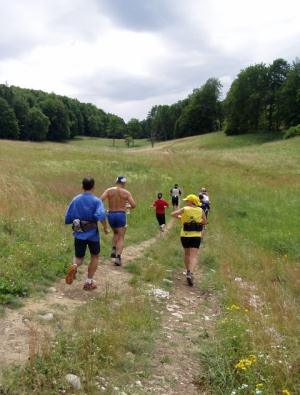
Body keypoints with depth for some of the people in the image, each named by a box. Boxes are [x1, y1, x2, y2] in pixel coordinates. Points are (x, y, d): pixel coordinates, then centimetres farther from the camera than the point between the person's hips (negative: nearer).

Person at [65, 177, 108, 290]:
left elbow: (67, 219, 3)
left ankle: (74, 266, -20)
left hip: (79, 234, 2)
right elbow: (101, 215, -26)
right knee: (95, 257, 19)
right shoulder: (96, 201, -8)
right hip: (93, 234, -2)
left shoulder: (75, 200, 3)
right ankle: (89, 282, 18)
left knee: (79, 258, 15)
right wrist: (105, 227, -12)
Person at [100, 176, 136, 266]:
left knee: (116, 233, 29)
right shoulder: (126, 193, -3)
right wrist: (127, 206, 13)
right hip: (121, 215, -3)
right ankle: (118, 257, -9)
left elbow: (100, 200, -12)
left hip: (110, 215, 3)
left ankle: (114, 249, 12)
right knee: (121, 237, 5)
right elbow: (133, 205, -7)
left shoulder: (109, 190, 2)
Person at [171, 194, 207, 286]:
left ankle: (188, 272, 30)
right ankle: (190, 273, -25)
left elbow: (173, 214, -11)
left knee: (187, 254, 20)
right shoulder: (200, 210, 1)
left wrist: (179, 217, 7)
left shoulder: (185, 209, -5)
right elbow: (204, 222, 12)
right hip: (196, 236, 0)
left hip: (185, 235, 0)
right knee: (193, 256, -5)